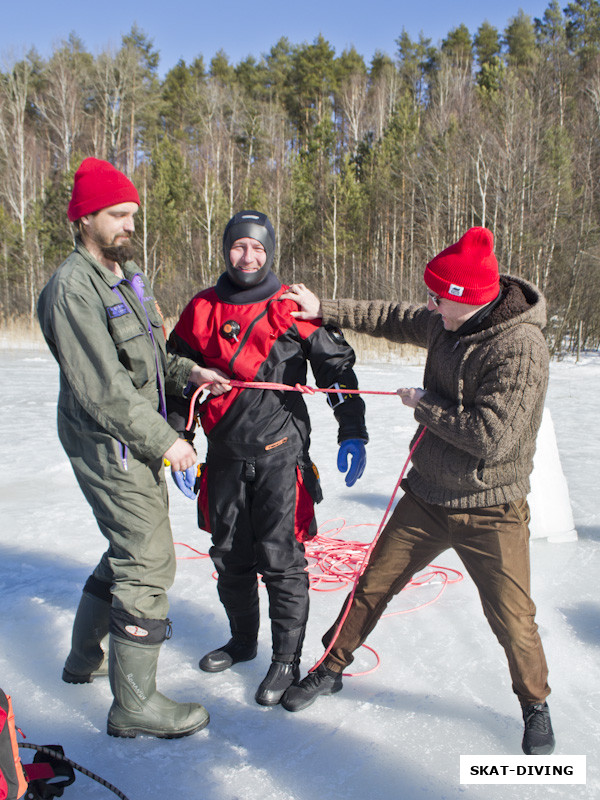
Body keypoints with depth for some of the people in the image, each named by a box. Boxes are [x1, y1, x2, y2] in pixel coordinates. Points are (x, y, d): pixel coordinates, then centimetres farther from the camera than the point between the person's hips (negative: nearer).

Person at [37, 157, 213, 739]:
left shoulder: (130, 276, 13)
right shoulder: (74, 286, -17)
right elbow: (101, 388, -22)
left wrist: (186, 371, 1)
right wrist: (165, 440, -18)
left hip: (138, 442, 10)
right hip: (107, 445, -10)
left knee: (130, 551, 21)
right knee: (149, 563, -6)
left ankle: (85, 659, 40)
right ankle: (133, 704, 8)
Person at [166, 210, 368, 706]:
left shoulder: (294, 308, -3)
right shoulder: (202, 311, 6)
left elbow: (337, 367, -2)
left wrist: (352, 433, -9)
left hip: (280, 452, -4)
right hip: (225, 455, 4)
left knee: (280, 558, -1)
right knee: (230, 556, 15)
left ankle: (287, 660, 16)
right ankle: (242, 641, 37)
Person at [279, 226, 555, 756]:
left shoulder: (519, 348, -25)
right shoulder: (449, 325, -2)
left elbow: (492, 435, -30)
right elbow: (394, 319, 14)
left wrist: (424, 405, -17)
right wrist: (323, 309, 12)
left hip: (490, 511, -6)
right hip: (427, 498, 6)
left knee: (513, 621, 3)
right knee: (373, 584, 12)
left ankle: (536, 707, 32)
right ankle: (331, 669, 33)